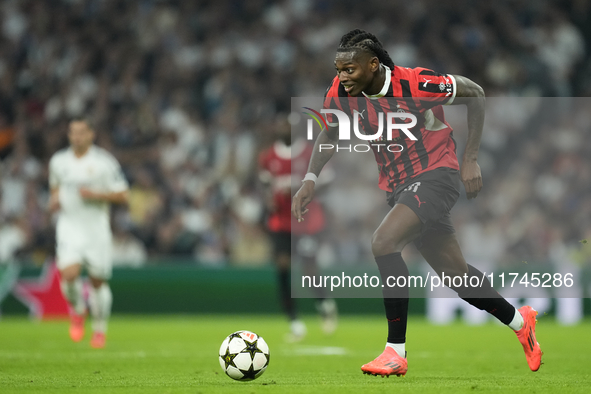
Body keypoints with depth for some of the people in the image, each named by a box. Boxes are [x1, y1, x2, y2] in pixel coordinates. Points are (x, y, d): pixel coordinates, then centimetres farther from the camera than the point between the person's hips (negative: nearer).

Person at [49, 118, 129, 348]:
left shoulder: (105, 162, -6)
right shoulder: (58, 161, 6)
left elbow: (122, 195, -5)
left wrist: (95, 195, -18)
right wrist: (54, 199, 3)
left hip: (96, 226, -1)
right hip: (69, 225, 2)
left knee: (98, 281, 5)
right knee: (69, 274, -19)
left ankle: (100, 329, 25)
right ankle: (77, 311, 11)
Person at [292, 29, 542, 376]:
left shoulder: (415, 84, -23)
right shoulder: (341, 93, -8)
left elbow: (475, 94, -9)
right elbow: (330, 135, 13)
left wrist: (471, 160, -10)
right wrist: (310, 179, -1)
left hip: (436, 175, -6)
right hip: (398, 187, 6)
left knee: (383, 243, -27)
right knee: (455, 274, 13)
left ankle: (396, 352, -20)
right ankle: (519, 321, 38)